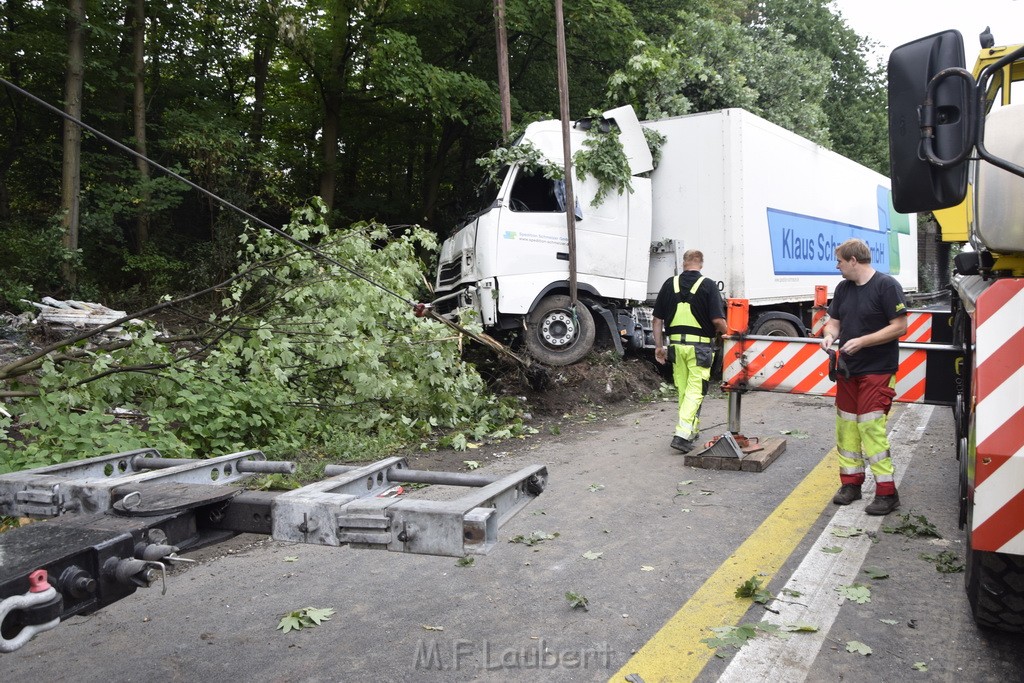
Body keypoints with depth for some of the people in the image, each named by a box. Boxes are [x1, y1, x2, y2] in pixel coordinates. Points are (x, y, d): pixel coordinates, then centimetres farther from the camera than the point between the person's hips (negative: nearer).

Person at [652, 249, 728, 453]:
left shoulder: (670, 284, 4)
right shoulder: (708, 285, -7)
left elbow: (657, 319, 4)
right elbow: (718, 320, -13)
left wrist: (659, 346, 11)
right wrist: (722, 331, 10)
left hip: (676, 344, 4)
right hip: (700, 346, -4)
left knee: (683, 389, 16)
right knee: (695, 390, -1)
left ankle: (692, 429, 30)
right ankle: (682, 434, -11)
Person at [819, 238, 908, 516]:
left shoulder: (886, 285, -11)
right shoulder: (843, 288, 11)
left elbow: (900, 327, -14)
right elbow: (834, 321, 16)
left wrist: (862, 341, -20)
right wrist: (829, 335, -7)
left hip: (877, 370, -7)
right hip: (847, 368, 7)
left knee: (871, 427, -10)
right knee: (846, 426, 10)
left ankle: (886, 492, -2)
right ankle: (851, 482, 22)